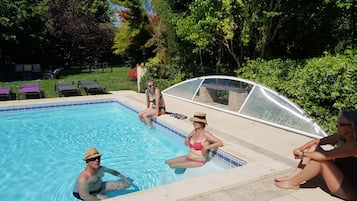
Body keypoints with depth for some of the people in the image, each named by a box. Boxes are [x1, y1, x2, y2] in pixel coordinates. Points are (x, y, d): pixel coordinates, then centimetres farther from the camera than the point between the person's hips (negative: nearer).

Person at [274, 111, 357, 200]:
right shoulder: (341, 137, -3)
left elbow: (325, 156, -33)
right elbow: (317, 141, 0)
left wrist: (303, 154, -22)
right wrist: (300, 149, -14)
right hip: (338, 177, 9)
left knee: (321, 158, -28)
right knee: (314, 147, -4)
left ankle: (293, 183, -12)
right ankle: (293, 176, -6)